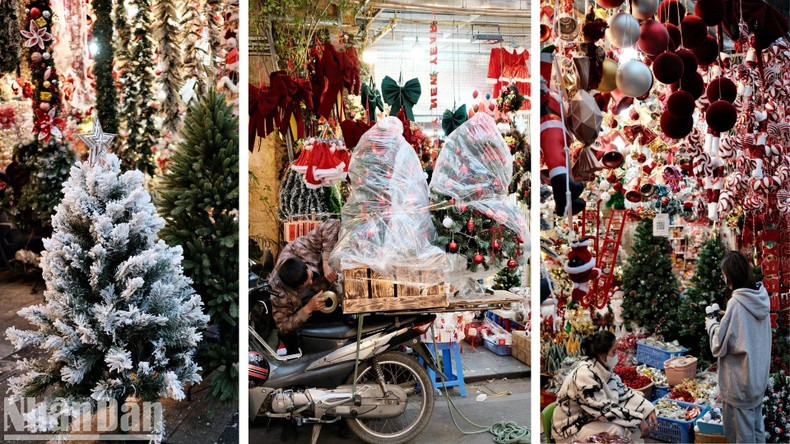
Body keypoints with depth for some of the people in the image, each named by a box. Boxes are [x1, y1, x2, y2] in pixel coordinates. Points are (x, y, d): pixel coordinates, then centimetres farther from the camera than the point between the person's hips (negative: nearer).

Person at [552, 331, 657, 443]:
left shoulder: (604, 368, -2)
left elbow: (623, 391, 7)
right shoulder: (585, 375, -27)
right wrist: (637, 420, -22)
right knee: (617, 430, -27)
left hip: (594, 418, 9)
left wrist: (648, 410, -4)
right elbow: (604, 410, -27)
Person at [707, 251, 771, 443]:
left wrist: (712, 325, -1)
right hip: (759, 377, 8)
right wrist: (723, 320, 7)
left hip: (740, 382, -8)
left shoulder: (736, 303, -23)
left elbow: (720, 345, -17)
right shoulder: (761, 297, 1)